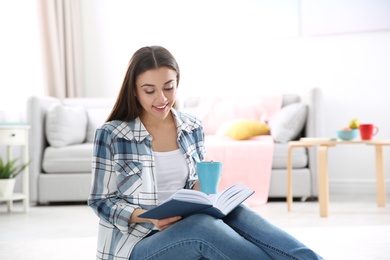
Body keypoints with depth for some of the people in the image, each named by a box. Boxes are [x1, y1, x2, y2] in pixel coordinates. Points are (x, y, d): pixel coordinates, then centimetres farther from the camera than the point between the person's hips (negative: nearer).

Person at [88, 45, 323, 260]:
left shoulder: (193, 127, 5)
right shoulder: (111, 135, -7)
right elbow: (102, 202, -3)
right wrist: (149, 217, -20)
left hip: (186, 226, 4)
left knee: (231, 212, -29)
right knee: (202, 225, -35)